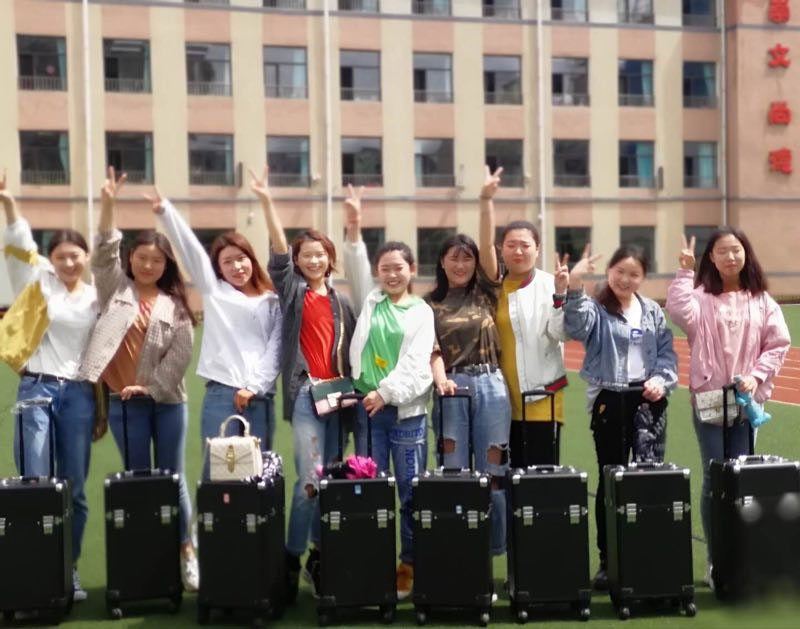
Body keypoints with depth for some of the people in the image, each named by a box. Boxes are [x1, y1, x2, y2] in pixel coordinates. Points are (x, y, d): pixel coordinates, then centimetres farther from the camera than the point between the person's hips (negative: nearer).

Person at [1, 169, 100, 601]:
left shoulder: (97, 299, 9)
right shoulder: (38, 284, 6)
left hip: (79, 395, 2)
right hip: (37, 389, -1)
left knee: (75, 490, 4)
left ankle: (69, 570, 16)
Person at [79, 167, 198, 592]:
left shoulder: (174, 305, 6)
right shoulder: (116, 289, 8)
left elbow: (181, 353, -2)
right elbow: (104, 252, -6)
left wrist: (151, 386, -11)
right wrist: (108, 205, -17)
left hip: (167, 400, 0)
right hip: (123, 401, 0)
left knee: (173, 478, 5)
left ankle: (186, 552, 15)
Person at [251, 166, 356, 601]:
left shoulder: (341, 301, 15)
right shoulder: (292, 291, 3)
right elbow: (279, 254, -11)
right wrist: (266, 203, -19)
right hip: (305, 392, -4)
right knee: (311, 478, -12)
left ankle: (319, 556, 18)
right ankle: (292, 557, 1)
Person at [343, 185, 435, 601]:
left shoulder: (422, 312, 5)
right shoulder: (369, 300, 13)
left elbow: (416, 363, -6)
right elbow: (355, 267, -2)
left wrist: (387, 392, -18)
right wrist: (353, 228, -14)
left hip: (406, 410, -2)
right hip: (368, 406, 2)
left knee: (411, 490, 1)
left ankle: (410, 565, 10)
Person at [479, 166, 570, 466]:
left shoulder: (549, 284, -3)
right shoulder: (497, 283, 5)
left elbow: (560, 334, -9)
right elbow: (485, 245, -10)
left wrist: (560, 294, -23)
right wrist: (486, 198, -22)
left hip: (542, 398, -3)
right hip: (504, 398, 3)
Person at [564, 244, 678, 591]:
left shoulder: (653, 312, 11)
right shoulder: (596, 309, -1)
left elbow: (666, 352, 12)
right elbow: (577, 325, -24)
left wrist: (661, 379, -7)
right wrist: (575, 287, -39)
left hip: (648, 400, 3)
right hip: (609, 400, -2)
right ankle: (608, 559, 11)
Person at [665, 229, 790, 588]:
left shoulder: (761, 300, 7)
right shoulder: (701, 296, 0)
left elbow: (778, 344, 6)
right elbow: (680, 312, -22)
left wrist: (756, 375, -7)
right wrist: (685, 271, -18)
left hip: (748, 400, 2)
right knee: (714, 479, -3)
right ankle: (716, 561, 5)